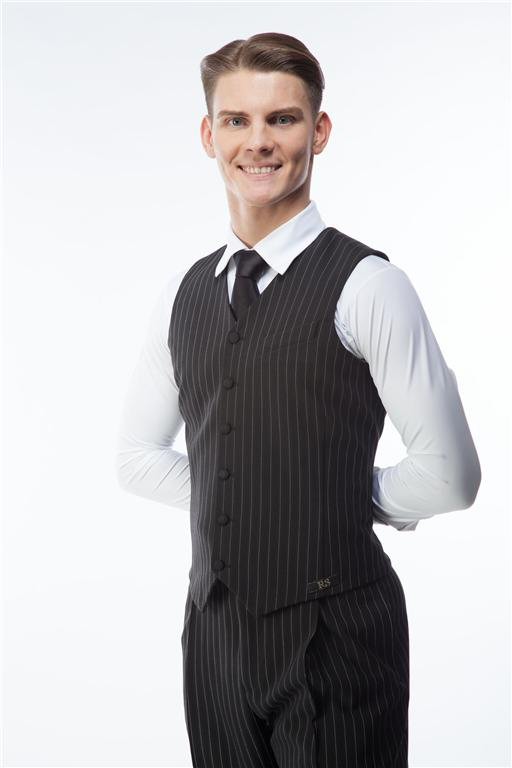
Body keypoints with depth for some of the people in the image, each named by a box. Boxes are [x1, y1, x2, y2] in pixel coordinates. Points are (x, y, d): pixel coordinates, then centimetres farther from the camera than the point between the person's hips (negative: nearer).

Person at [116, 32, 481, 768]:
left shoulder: (367, 285, -10)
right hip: (214, 627, 5)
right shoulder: (183, 294, 7)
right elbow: (140, 455, 16)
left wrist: (343, 505, 2)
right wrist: (240, 504, 4)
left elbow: (448, 475, -10)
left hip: (332, 632, -5)